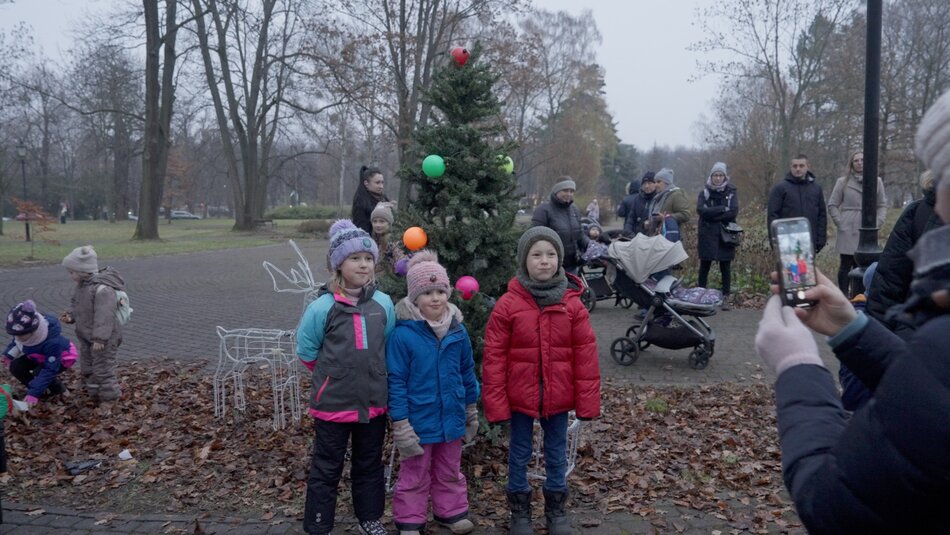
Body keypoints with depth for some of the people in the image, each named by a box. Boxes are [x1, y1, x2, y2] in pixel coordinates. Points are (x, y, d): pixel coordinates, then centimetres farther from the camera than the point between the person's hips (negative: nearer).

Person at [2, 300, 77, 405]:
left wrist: (34, 393, -41)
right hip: (39, 355, 7)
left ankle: (58, 390, 1)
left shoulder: (53, 341, -43)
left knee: (39, 373, -31)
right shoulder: (22, 332, -24)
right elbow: (16, 342, 2)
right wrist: (8, 355, -20)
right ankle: (41, 390, 5)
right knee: (15, 367, -13)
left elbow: (50, 370, -38)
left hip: (62, 357, -7)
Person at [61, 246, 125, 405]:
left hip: (103, 339, -10)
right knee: (87, 367, 19)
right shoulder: (81, 285, 3)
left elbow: (104, 316, -29)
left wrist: (100, 338, -29)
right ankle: (93, 393, 34)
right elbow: (75, 303, 18)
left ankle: (109, 398, 11)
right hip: (86, 336, 10)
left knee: (103, 368, -2)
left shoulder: (102, 289, -28)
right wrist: (70, 315, -3)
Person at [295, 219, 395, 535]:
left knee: (370, 465, 20)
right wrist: (334, 375, 3)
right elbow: (306, 352, -2)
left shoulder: (383, 303, -4)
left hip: (374, 402, 4)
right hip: (333, 404, -3)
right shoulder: (322, 307, -14)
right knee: (326, 470, 9)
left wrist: (371, 375, 9)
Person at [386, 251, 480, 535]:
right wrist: (401, 425, -14)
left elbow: (467, 372, 8)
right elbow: (396, 382, -15)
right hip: (418, 421, -4)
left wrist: (471, 411, 14)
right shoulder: (403, 334, -19)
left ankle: (452, 512, 40)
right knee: (414, 476, 14)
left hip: (452, 418, 4)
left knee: (450, 472, 22)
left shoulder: (457, 330, -4)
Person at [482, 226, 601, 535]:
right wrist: (495, 403, -10)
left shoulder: (572, 303, -6)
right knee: (519, 454, 14)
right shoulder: (507, 304, -11)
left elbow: (585, 353, -4)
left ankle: (556, 509, 35)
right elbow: (494, 356, -9)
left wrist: (587, 400, -5)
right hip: (520, 396, -1)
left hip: (558, 396, 2)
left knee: (556, 455, 16)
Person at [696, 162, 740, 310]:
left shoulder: (731, 192, 7)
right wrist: (722, 209, -13)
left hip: (725, 236, 0)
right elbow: (701, 210, -10)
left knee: (725, 268, 3)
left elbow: (733, 212, -8)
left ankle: (726, 298, 8)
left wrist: (712, 214, -11)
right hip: (707, 236, 0)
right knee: (704, 267, 2)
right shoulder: (704, 192, 8)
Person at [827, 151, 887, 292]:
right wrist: (840, 222, -3)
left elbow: (882, 205, 12)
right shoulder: (843, 182, 2)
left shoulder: (877, 181, 7)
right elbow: (832, 205, 5)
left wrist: (877, 222, 0)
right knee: (846, 265, 1)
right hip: (848, 232, -2)